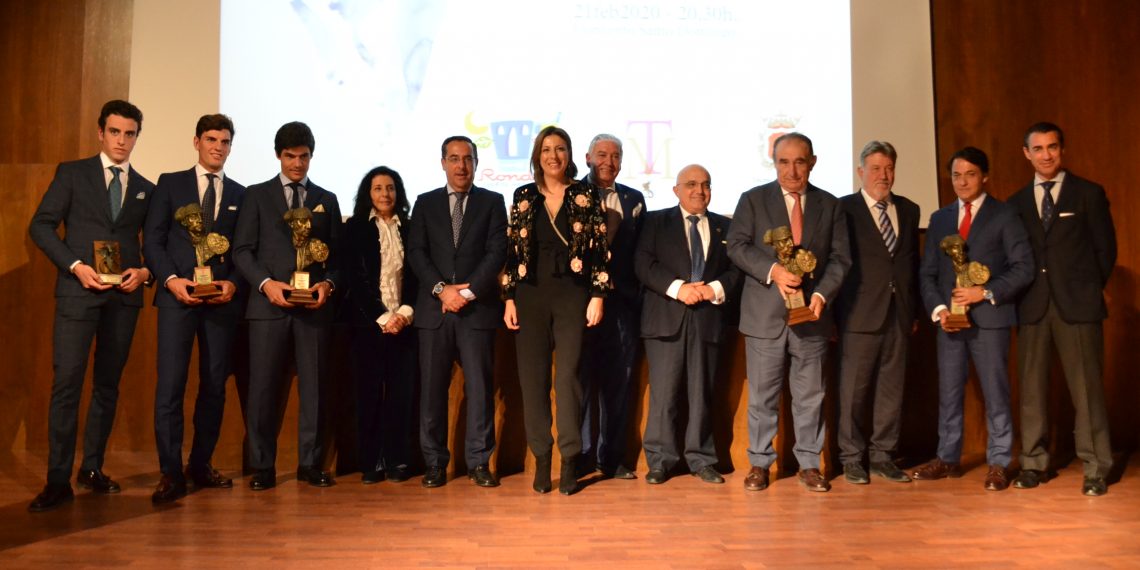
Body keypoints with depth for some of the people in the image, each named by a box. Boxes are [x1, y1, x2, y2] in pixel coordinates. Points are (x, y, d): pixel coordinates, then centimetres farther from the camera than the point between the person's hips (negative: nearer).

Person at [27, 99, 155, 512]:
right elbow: (41, 225, 0)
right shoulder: (72, 173, 7)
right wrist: (76, 266, -11)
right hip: (79, 290, -3)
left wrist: (144, 271, -4)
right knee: (67, 381, -9)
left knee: (108, 384, 7)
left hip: (124, 296, 3)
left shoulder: (146, 189, 15)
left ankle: (92, 468, 18)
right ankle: (58, 480, -5)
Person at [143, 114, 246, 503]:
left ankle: (201, 465, 16)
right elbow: (152, 239, 3)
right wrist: (171, 279, -12)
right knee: (170, 383, -8)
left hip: (223, 299, 2)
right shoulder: (170, 183, 10)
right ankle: (171, 472, -3)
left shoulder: (241, 194, 14)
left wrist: (233, 284, -8)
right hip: (178, 295, -2)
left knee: (215, 384, 5)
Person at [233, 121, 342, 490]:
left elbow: (337, 254, 13)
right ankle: (262, 467, 10)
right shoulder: (257, 195, 10)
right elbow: (242, 250, 3)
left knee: (315, 386, 3)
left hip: (314, 306, 2)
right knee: (263, 387, 0)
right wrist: (265, 283, -12)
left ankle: (311, 464, 13)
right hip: (268, 304, -1)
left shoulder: (327, 200, 16)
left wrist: (328, 283, -7)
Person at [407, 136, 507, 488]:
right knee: (432, 388, 2)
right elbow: (415, 252, 5)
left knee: (480, 386, -1)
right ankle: (434, 463, 11)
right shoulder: (426, 203, 14)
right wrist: (441, 288, -9)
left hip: (478, 308, -1)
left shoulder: (492, 202, 9)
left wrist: (468, 291, -10)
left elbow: (497, 252, 0)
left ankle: (479, 462, 8)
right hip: (434, 309, 1)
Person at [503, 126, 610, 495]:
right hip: (531, 295, 2)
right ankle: (541, 459, 13)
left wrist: (598, 295, -6)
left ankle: (570, 461, 5)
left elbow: (599, 248, 0)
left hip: (572, 294, -2)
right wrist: (509, 298, 3)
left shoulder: (586, 196, 3)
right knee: (533, 377, 3)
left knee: (568, 376, -5)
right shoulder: (523, 197, 9)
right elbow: (512, 251, 9)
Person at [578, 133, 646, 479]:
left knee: (618, 381, 7)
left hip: (622, 299, 4)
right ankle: (580, 455, 11)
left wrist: (635, 291, -1)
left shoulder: (634, 200, 14)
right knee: (582, 378, 1)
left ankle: (612, 457, 16)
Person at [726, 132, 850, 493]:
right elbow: (737, 246, -4)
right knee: (762, 393, 4)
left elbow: (840, 257, 5)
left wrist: (822, 294, -11)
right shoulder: (753, 200, 4)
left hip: (812, 312, 2)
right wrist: (773, 271, -18)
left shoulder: (830, 205, 9)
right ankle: (759, 463, 15)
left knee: (810, 393, 7)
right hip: (765, 313, -1)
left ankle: (809, 464, 18)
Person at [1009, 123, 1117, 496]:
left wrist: (1090, 289, 5)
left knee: (1086, 386, -2)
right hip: (1033, 306, 3)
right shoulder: (1017, 203, 13)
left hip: (1078, 305, -2)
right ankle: (1034, 463, 11)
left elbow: (1106, 247, 6)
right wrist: (1023, 292, 2)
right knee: (1032, 388, 3)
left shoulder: (1089, 193, 6)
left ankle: (1095, 469, 5)